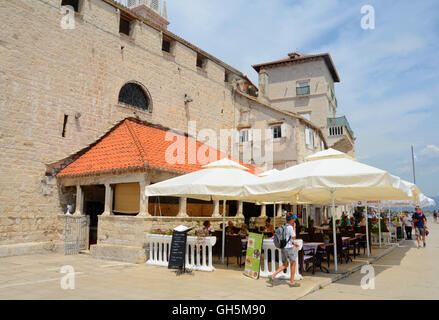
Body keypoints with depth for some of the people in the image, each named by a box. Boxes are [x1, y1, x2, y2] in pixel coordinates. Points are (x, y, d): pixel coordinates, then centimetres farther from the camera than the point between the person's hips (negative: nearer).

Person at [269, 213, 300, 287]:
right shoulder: (290, 227, -17)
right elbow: (294, 238, -5)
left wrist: (293, 243, 19)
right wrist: (294, 227, 1)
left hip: (283, 248, 8)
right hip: (289, 248, -8)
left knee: (285, 265, 13)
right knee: (293, 264, 9)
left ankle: (273, 276, 0)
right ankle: (292, 282, 18)